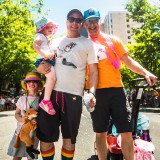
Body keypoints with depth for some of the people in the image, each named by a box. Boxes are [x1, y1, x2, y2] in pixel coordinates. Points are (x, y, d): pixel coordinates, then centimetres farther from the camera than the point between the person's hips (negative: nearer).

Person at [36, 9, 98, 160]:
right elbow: (44, 61, 23)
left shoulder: (88, 43, 12)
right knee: (45, 136, 4)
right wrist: (40, 67, -2)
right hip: (51, 91, 3)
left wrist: (92, 92, -8)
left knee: (69, 138, 6)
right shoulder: (56, 41, 20)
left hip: (73, 94, -2)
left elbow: (93, 71, 6)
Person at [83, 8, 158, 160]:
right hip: (96, 92, -1)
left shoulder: (112, 40, 12)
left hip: (116, 90, 1)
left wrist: (146, 73, -8)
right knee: (101, 133, 8)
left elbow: (128, 60, 7)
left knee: (127, 133, 1)